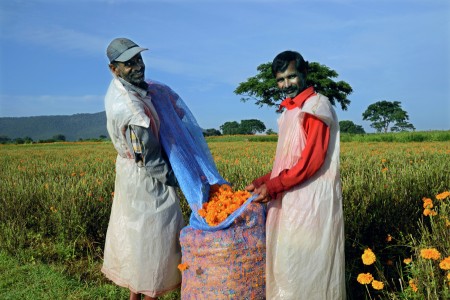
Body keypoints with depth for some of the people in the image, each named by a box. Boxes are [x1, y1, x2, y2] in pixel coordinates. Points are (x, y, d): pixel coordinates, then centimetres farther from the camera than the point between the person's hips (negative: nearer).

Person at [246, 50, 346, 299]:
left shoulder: (315, 106, -10)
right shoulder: (289, 112, 15)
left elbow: (313, 160, -18)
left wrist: (273, 186, -17)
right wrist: (263, 182, 5)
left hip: (312, 200, -8)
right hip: (291, 200, 8)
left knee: (306, 262, -1)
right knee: (286, 259, 13)